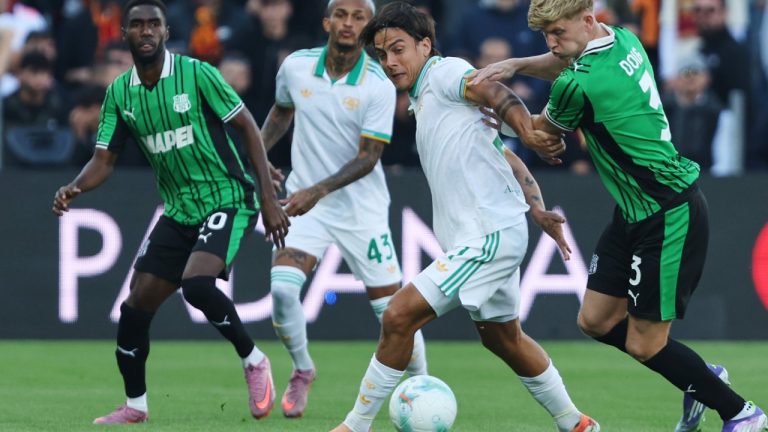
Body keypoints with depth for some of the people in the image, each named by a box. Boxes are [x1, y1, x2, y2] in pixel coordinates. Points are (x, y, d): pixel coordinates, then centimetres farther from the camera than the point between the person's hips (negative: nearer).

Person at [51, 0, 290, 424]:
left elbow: (248, 127, -8)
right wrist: (73, 189, -17)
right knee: (136, 306, 1)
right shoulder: (119, 93, 3)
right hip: (178, 211, 6)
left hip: (226, 201, -6)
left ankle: (254, 362, -7)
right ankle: (135, 406, 19)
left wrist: (268, 197, -13)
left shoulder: (195, 74, -12)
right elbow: (103, 159, 5)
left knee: (197, 284, -29)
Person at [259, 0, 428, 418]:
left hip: (361, 207, -2)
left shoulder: (379, 86, -15)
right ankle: (302, 371, 7)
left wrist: (318, 190, -26)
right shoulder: (295, 66, -4)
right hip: (304, 199, 2)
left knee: (391, 307, -1)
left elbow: (367, 159, -16)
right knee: (281, 289, -19)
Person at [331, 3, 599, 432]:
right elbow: (505, 155, 20)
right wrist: (538, 209, 11)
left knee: (399, 316, -13)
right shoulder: (423, 101, 20)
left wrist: (531, 132, -45)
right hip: (490, 234, 11)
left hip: (489, 235, -11)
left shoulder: (444, 72, -7)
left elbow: (496, 94, -26)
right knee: (503, 336, 24)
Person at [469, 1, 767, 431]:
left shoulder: (579, 86, -24)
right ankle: (701, 379, 26)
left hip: (670, 215, -10)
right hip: (636, 212, 10)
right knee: (596, 320, 12)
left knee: (645, 345, -3)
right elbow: (566, 63, 21)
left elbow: (541, 130, -3)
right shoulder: (624, 40, 1)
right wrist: (516, 64, 2)